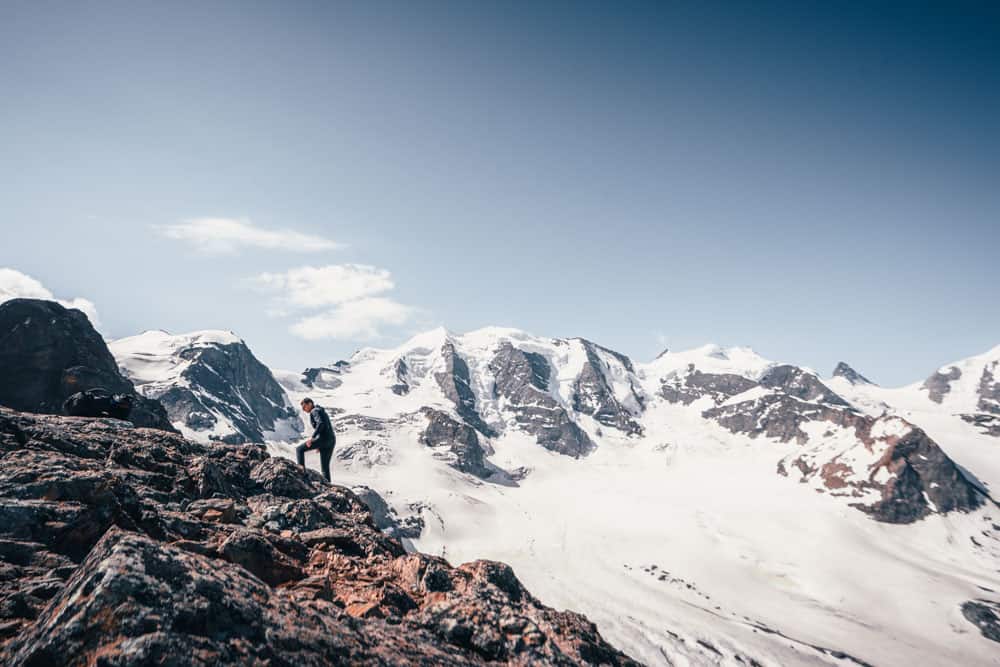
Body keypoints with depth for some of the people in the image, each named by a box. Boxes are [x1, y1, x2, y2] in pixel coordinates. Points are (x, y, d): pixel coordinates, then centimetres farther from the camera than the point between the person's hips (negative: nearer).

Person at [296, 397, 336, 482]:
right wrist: (320, 445, 29)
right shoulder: (322, 412, 26)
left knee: (299, 449, 3)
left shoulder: (315, 411, -3)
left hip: (323, 438, -9)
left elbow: (320, 424, -21)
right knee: (325, 467, 13)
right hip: (331, 440, 9)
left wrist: (312, 438, -23)